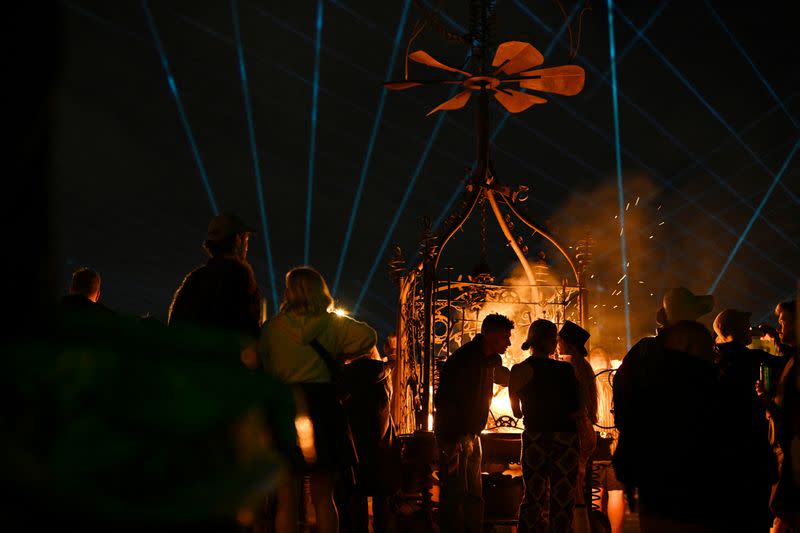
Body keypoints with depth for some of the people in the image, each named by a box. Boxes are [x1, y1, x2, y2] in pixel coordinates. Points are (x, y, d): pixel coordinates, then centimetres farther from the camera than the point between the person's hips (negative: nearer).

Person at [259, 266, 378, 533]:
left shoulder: (272, 327, 3)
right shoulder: (332, 323, 4)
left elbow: (263, 367, 10)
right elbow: (368, 337, -7)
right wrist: (339, 358, 7)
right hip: (323, 405, 1)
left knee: (287, 499, 2)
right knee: (323, 497, 10)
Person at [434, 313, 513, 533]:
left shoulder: (492, 360, 8)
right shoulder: (462, 359, -18)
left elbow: (507, 378, 35)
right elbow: (444, 400, -23)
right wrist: (449, 443, -27)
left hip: (472, 435, 9)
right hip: (454, 437, -9)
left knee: (474, 496, 13)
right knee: (454, 495, -9)